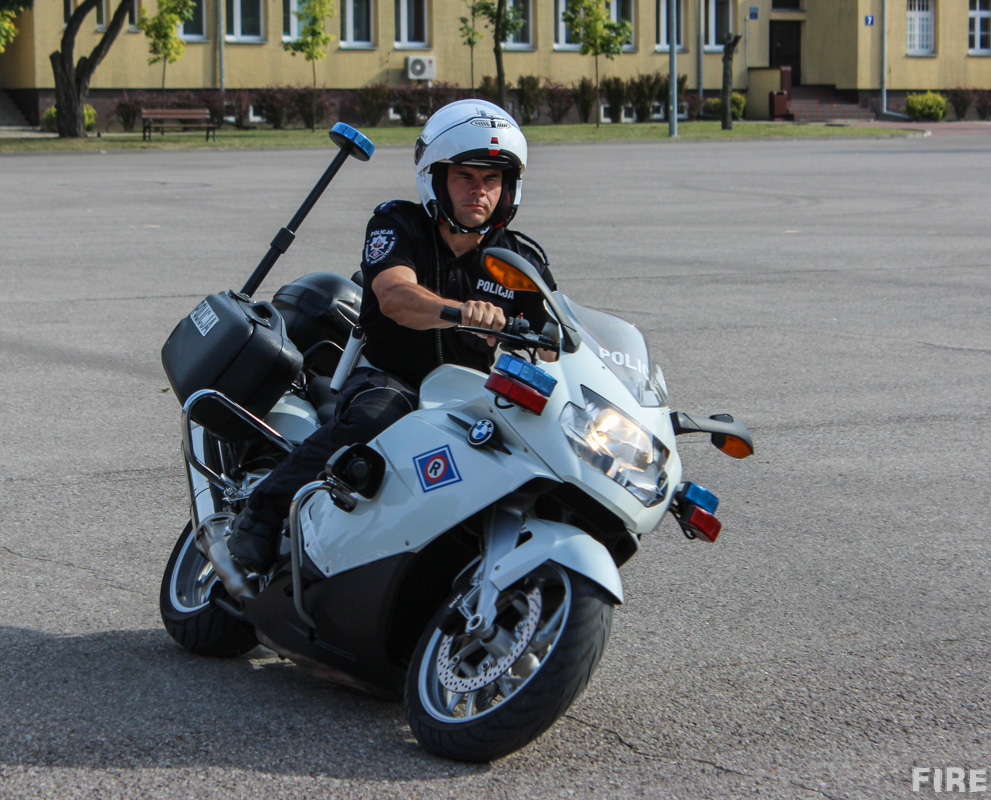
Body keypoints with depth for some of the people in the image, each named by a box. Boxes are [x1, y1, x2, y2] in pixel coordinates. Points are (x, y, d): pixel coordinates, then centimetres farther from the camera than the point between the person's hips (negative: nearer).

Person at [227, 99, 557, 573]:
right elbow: (395, 296, -27)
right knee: (374, 417, -38)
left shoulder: (522, 260, 5)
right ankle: (263, 511, -35)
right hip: (390, 379, -3)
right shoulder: (397, 226, -5)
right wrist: (460, 311, -48)